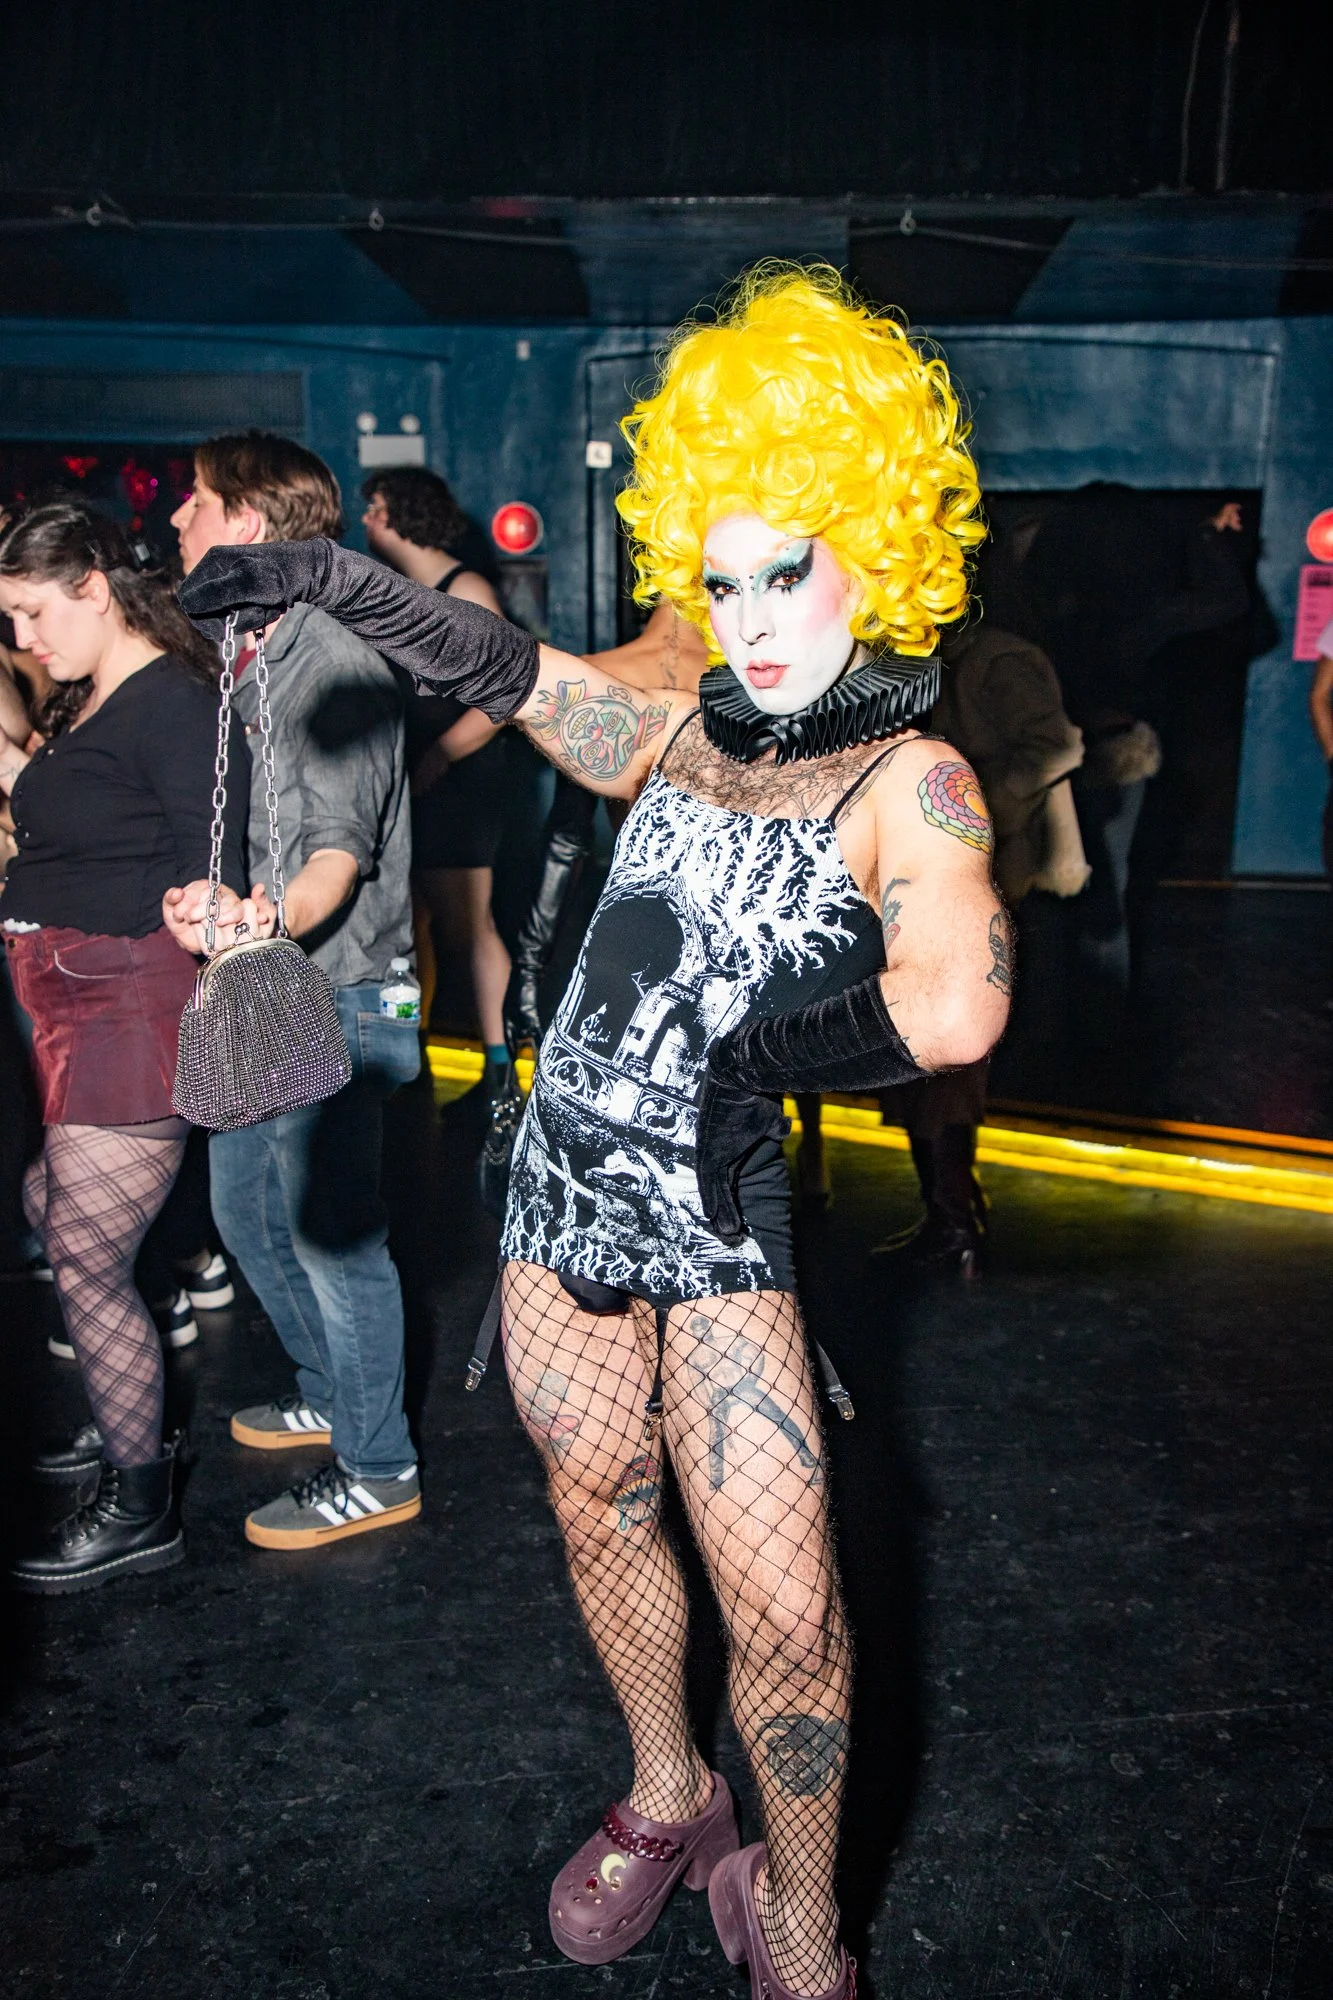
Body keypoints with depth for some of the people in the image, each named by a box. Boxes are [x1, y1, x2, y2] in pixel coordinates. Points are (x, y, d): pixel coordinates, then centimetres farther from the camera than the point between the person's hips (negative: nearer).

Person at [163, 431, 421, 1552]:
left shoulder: (335, 663, -17)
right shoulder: (245, 657, 12)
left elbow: (338, 855, -25)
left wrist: (275, 916, -43)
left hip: (328, 1001, -9)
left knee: (331, 1237, 1)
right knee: (246, 1214, 20)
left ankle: (377, 1471, 18)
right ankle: (331, 1395, 40)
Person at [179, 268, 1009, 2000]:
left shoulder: (910, 782, -12)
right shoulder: (680, 735, 4)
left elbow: (953, 1014, -29)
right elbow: (501, 667, 15)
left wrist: (755, 1046, -16)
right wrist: (323, 576, 14)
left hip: (715, 1209, -5)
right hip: (562, 1185, 6)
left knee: (782, 1607, -5)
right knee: (600, 1517, 19)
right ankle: (666, 1802, 45)